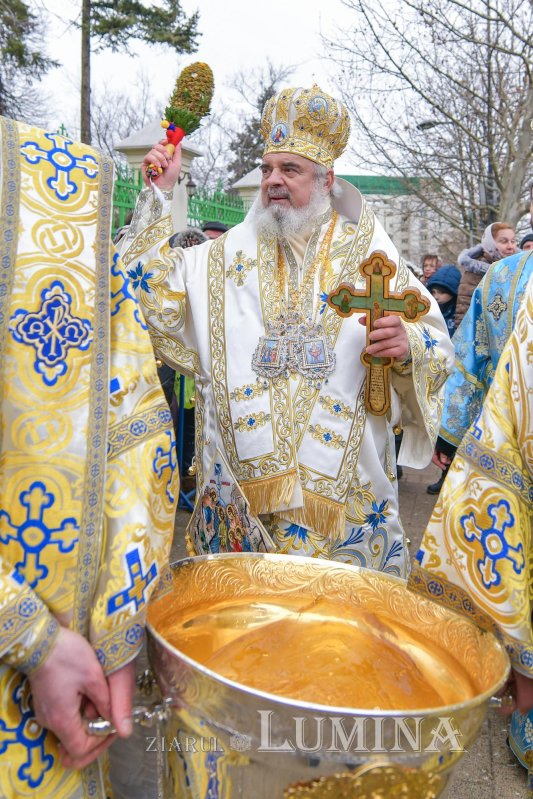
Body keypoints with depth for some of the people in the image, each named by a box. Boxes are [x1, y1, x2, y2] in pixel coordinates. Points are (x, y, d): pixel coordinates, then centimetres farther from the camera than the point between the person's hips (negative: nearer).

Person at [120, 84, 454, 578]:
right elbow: (154, 291, 3)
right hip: (244, 479, 2)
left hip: (345, 481, -1)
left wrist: (408, 347, -22)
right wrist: (160, 194, 0)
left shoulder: (371, 254, 4)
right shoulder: (231, 254, 10)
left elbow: (437, 347, 1)